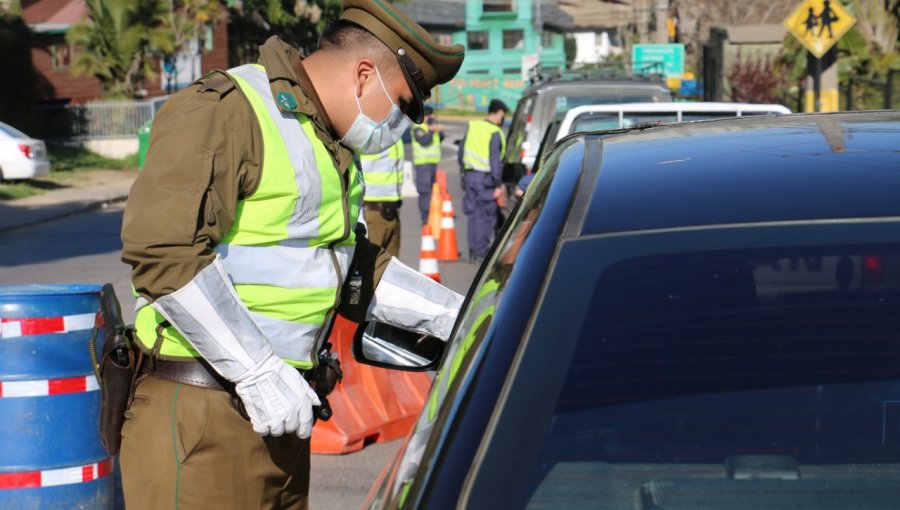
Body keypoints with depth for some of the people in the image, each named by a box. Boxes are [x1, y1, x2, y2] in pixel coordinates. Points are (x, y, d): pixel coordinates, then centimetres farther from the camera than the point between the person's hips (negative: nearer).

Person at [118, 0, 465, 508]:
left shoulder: (334, 151, 19)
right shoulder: (223, 111, -13)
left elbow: (357, 269, 28)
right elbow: (161, 250, -23)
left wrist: (460, 317, 18)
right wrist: (258, 372, -23)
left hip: (277, 411, 9)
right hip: (200, 411, -9)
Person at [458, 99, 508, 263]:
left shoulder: (472, 126, 8)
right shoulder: (495, 133, -12)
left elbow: (461, 152, 13)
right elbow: (495, 160, -16)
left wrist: (464, 170, 23)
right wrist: (498, 184, -14)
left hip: (470, 175, 7)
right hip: (485, 179, -7)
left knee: (474, 213, 13)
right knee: (487, 215, 1)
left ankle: (473, 251, 16)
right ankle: (481, 251, 0)